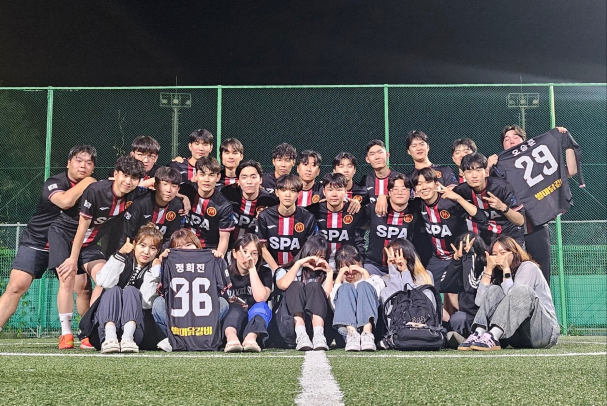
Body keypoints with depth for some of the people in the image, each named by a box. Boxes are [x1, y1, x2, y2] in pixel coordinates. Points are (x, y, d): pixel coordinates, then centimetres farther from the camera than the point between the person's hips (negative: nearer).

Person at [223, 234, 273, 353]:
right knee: (235, 307, -30)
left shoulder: (264, 273, 4)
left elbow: (260, 298, -16)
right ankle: (231, 337, -61)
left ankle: (251, 337, -57)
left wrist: (252, 269, -12)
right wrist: (227, 301, -20)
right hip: (230, 320, 0)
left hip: (257, 323, 0)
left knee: (260, 306, -29)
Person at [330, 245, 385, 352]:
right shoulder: (339, 284, 30)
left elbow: (376, 296, 3)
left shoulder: (374, 279, 28)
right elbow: (334, 305, 6)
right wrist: (339, 278, 8)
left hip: (370, 323, 0)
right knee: (346, 287, -19)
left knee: (363, 286, -20)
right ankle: (351, 333, -45)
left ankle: (367, 333, -45)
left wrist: (365, 273, 6)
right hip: (345, 325, 0)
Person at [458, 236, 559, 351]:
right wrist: (489, 269, -4)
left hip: (545, 331, -5)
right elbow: (479, 302, -3)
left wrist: (506, 270, -14)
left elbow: (516, 297, -20)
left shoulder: (528, 267, -4)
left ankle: (493, 337, -44)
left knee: (523, 290, -29)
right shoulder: (498, 274, 13)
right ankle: (478, 334, -30)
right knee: (495, 290, -8)